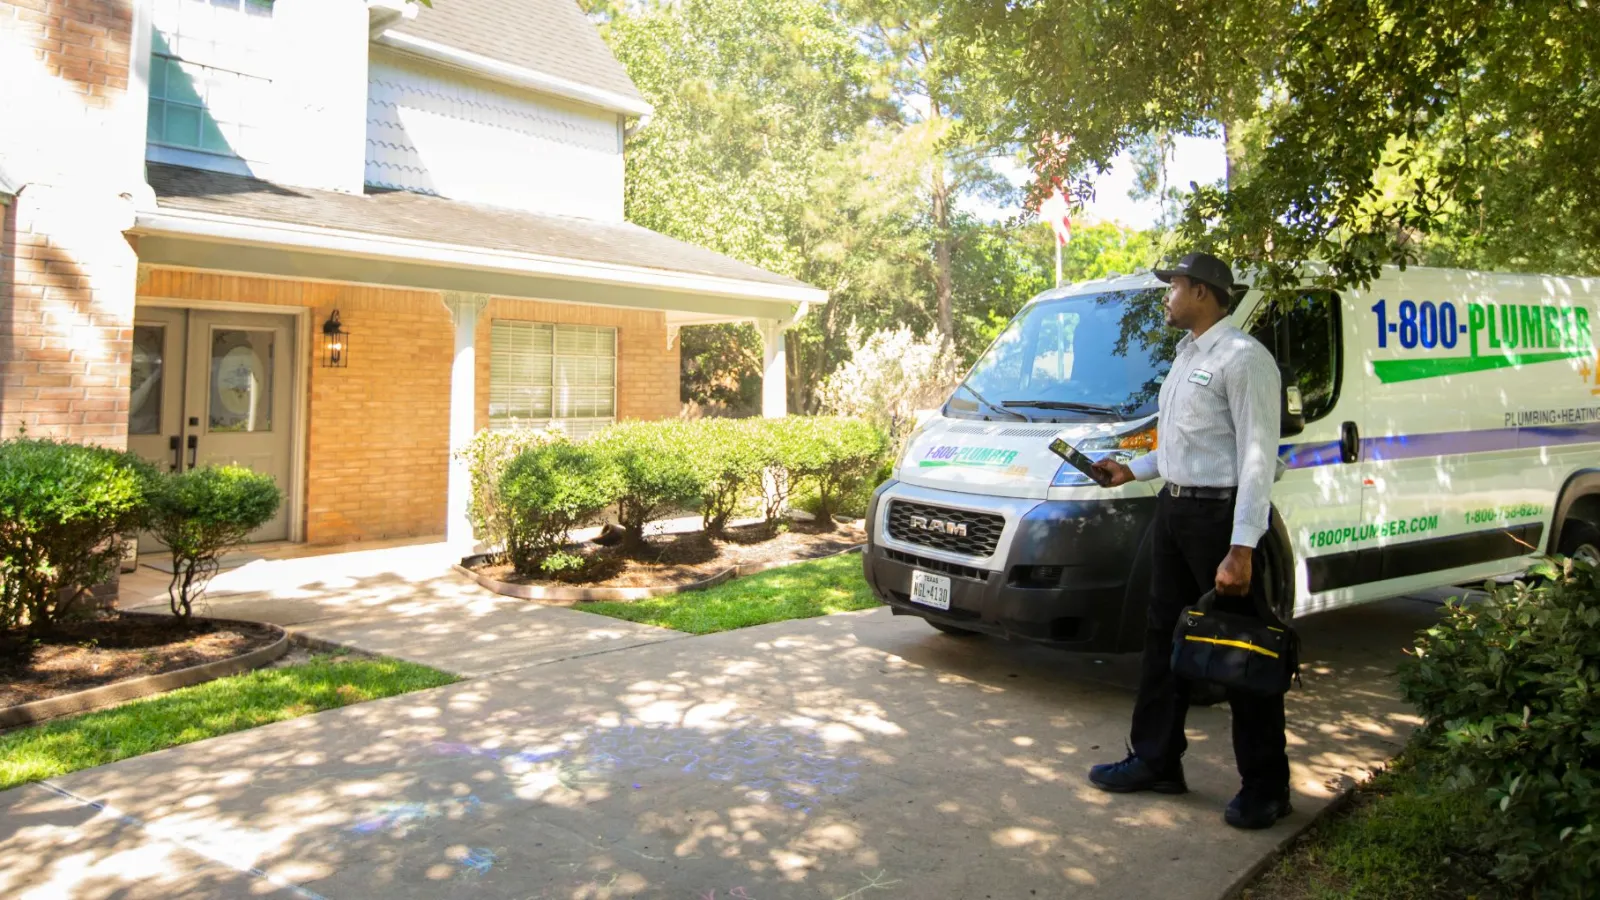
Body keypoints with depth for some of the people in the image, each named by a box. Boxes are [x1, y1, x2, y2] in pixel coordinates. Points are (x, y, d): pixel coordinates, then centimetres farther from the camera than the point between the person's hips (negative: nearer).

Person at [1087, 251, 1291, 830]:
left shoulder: (1242, 357, -14)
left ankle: (1265, 787, 15)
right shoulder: (1186, 356, 16)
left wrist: (1241, 550, -24)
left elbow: (1257, 456, -20)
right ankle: (1155, 761, 27)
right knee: (1164, 637, 14)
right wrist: (1133, 470, 16)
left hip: (1222, 512, -9)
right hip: (1174, 508, 10)